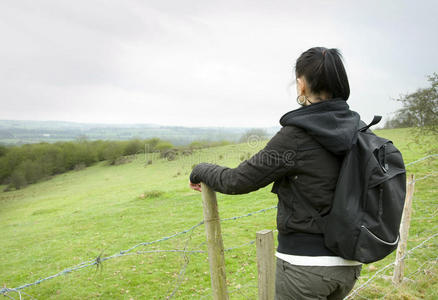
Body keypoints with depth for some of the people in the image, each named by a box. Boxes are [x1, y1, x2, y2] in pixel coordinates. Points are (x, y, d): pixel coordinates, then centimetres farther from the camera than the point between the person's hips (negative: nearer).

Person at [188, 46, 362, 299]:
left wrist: (201, 171, 6)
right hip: (349, 263, 7)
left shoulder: (296, 135, -19)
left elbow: (238, 181, -12)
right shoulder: (358, 130, 0)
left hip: (305, 263, -6)